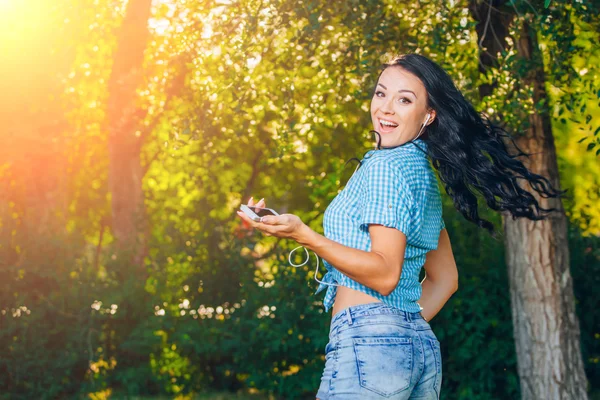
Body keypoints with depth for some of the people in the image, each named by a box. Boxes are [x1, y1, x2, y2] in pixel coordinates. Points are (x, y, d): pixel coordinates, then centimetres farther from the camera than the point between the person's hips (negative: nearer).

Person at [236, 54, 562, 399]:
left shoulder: (385, 166, -8)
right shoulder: (424, 172, 20)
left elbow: (385, 274, -17)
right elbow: (445, 280, 24)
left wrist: (303, 235, -22)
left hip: (369, 344, -10)